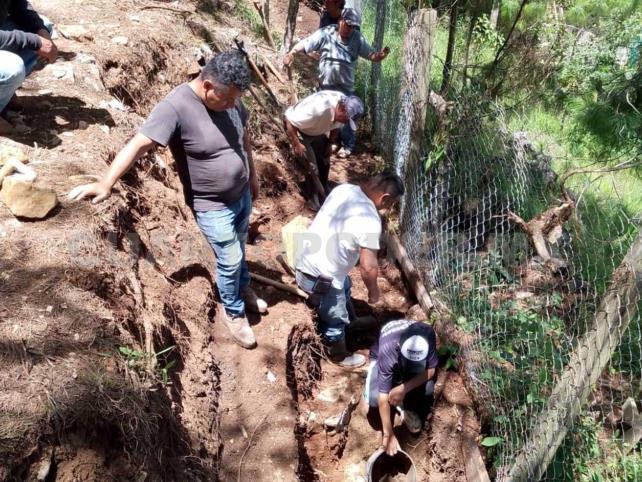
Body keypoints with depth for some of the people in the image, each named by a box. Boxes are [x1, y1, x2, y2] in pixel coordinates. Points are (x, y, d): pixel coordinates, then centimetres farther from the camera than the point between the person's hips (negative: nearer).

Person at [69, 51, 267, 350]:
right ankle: (232, 312, 30)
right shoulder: (176, 107, -28)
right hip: (213, 206, -7)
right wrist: (106, 183, -48)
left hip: (242, 194, 7)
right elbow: (139, 144, -37)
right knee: (230, 260, 4)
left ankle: (243, 289, 51)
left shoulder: (229, 97, -7)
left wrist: (252, 175, 18)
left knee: (240, 249, 25)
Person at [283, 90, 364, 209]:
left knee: (324, 162, 13)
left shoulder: (345, 107, -20)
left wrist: (329, 144, 3)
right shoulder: (318, 109, -44)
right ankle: (314, 199, 13)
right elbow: (289, 122, -34)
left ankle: (323, 192, 35)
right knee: (312, 168, -7)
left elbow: (336, 126, 3)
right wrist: (297, 144, -27)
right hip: (298, 129, -7)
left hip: (317, 130, 7)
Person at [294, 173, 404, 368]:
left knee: (344, 286, 35)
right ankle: (340, 355, 46)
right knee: (336, 320, 20)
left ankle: (349, 320, 61)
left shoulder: (343, 189, -2)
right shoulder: (370, 220, -25)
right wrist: (373, 291, -4)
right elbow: (368, 267, -24)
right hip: (320, 277, -8)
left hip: (306, 260, 8)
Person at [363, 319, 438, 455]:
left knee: (427, 388, -25)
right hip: (381, 357, -2)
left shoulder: (428, 335, -36)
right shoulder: (388, 349, -42)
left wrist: (404, 388, -34)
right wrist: (388, 434, -33)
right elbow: (383, 397, -36)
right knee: (375, 398, -26)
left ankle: (409, 409, 5)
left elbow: (430, 370, -21)